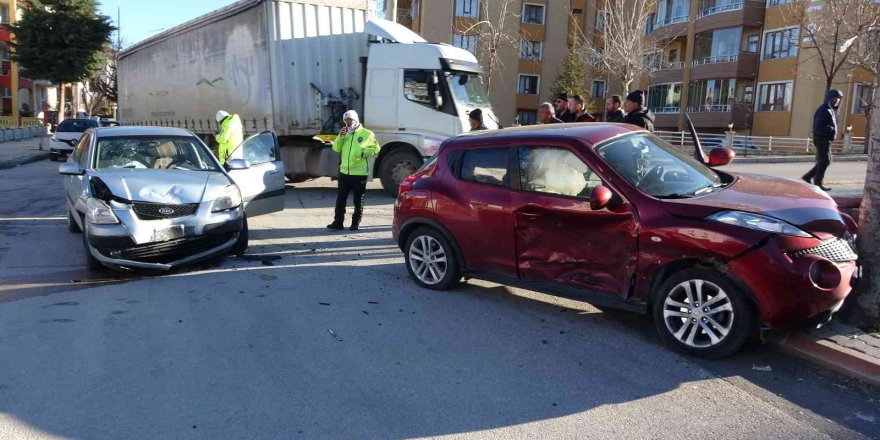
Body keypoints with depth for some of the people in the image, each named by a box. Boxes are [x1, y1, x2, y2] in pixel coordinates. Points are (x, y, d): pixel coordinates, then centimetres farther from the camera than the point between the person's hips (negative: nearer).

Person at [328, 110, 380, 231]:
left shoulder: (367, 134, -1)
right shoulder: (345, 134, 16)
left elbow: (375, 149, -4)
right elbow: (336, 148, 7)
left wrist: (363, 151, -18)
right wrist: (340, 136, -8)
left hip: (359, 173, -5)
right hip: (344, 172, 5)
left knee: (358, 200, 4)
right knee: (340, 198, 7)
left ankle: (356, 223, 13)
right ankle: (338, 222, 14)